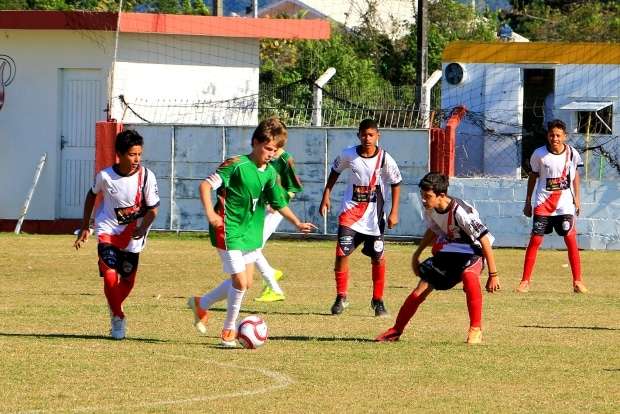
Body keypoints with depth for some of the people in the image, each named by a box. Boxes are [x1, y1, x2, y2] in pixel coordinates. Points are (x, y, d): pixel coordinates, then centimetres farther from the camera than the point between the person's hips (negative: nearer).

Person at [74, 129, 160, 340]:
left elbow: (152, 209, -7)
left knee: (127, 280, 8)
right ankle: (118, 317, 1)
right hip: (107, 230, -1)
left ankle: (114, 309, 39)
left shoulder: (146, 176, -16)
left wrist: (143, 228, -27)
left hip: (132, 235, 1)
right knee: (110, 275, -18)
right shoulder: (105, 176, -15)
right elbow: (92, 195, 7)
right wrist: (85, 227, 11)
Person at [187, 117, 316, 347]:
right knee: (240, 281, -10)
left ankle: (201, 304, 32)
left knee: (245, 283, 12)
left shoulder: (270, 173, 5)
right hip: (229, 231, -8)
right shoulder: (237, 165, -16)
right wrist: (210, 214, -26)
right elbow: (206, 185, -19)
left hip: (250, 232, 8)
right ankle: (228, 331, 9)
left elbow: (279, 203, 15)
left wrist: (298, 224, 9)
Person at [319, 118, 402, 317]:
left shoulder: (384, 159, -10)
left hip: (374, 215, 0)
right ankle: (341, 297, 5)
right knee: (342, 253, -10)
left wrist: (394, 212, -4)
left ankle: (378, 300, 19)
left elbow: (396, 183, 0)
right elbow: (335, 171, 13)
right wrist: (326, 196, 9)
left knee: (378, 257, 3)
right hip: (350, 211, 0)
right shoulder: (348, 155, -7)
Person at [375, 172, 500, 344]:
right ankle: (396, 331, 23)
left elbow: (485, 240, -27)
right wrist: (417, 254, 22)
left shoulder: (460, 212, -31)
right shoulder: (430, 208, -10)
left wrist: (493, 275, -25)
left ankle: (476, 329, -28)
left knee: (469, 275, -39)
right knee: (421, 290, 2)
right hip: (447, 250, 7)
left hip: (472, 251, -7)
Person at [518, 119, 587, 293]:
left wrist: (576, 197, 9)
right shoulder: (539, 154, -7)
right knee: (535, 240, -3)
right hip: (543, 203, -1)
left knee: (571, 239, -6)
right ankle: (525, 281, 4)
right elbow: (533, 176, 5)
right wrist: (528, 202, 8)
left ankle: (577, 281, 2)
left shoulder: (572, 153, -4)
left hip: (565, 203, 1)